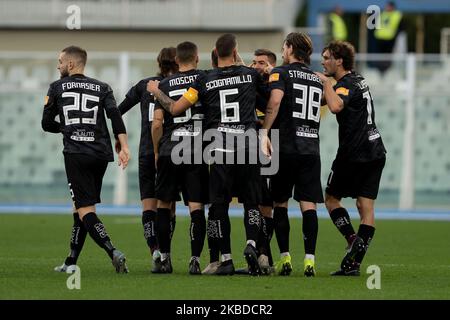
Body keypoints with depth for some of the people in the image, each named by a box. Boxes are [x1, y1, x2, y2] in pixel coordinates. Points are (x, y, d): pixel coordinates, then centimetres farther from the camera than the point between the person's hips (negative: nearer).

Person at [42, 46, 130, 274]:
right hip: (101, 154, 4)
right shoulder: (101, 88, 12)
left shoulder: (57, 88, 7)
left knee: (85, 210, -8)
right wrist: (123, 146, -10)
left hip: (75, 154, -4)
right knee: (81, 207, 16)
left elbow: (47, 124, 11)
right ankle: (71, 263, 19)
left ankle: (113, 252, -29)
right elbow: (115, 115, -4)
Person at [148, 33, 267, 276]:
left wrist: (156, 92, 18)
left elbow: (175, 108, 2)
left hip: (219, 149, 0)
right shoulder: (250, 75, 3)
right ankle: (251, 244, -11)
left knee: (219, 204, 5)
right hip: (247, 145, 0)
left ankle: (225, 259, 3)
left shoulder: (205, 80, 1)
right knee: (251, 201, 11)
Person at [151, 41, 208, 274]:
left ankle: (164, 258, 15)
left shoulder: (165, 84, 3)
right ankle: (195, 260, -7)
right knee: (197, 207, 0)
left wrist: (157, 151, 11)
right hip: (198, 153, -1)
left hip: (169, 152, 1)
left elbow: (157, 123, 1)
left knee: (164, 205, 13)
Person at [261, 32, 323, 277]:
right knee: (309, 205, -1)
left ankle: (285, 258, 5)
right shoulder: (316, 79, 16)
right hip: (311, 148, 3)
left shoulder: (280, 73, -2)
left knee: (280, 203, 8)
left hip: (286, 147, -3)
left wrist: (264, 132, -17)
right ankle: (309, 259, -10)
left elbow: (275, 101, -18)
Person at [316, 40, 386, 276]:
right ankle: (354, 263, 0)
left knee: (331, 198, 8)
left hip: (353, 154, -8)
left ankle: (353, 239, -10)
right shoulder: (359, 80, 17)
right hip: (375, 152, 8)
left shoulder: (347, 84, -12)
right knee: (366, 207, 2)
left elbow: (336, 106, -34)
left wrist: (325, 81, -21)